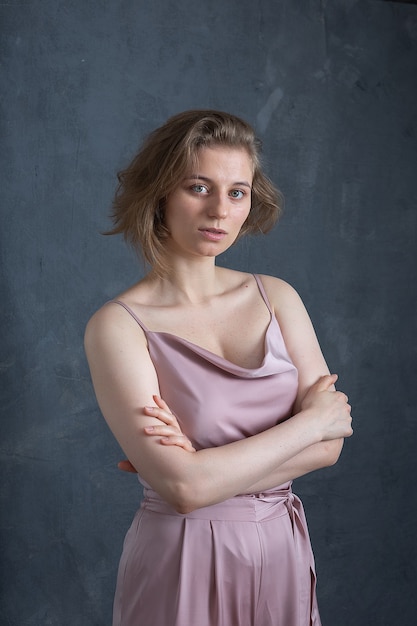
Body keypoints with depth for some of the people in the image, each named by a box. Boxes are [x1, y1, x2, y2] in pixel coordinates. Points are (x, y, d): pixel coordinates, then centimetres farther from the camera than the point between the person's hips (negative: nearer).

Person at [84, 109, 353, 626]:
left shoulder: (276, 297, 0)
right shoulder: (117, 325, -13)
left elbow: (329, 446, -6)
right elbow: (183, 487, -22)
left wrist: (206, 464, -18)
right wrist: (313, 420, -13)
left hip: (284, 554, 4)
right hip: (184, 564, -4)